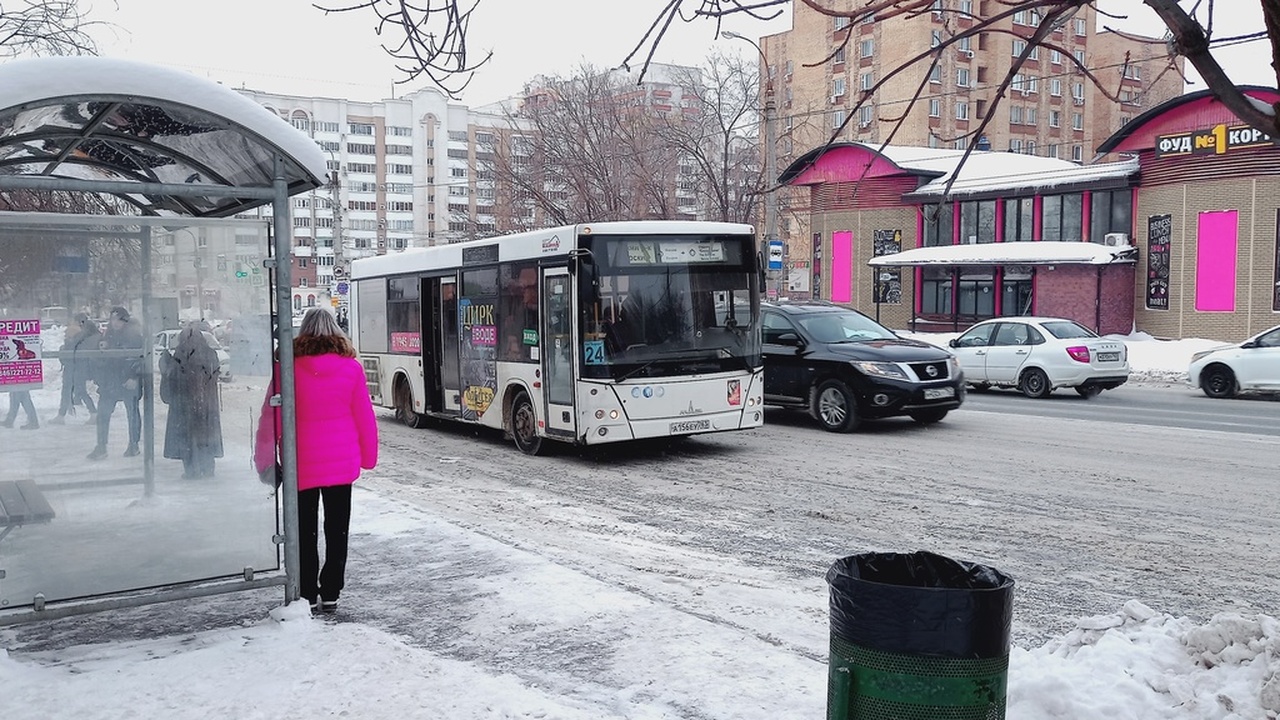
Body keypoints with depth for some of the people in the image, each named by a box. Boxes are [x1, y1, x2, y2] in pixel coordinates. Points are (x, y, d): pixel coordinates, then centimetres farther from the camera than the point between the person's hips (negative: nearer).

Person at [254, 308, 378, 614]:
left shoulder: (290, 366, -8)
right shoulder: (351, 367, -5)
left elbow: (272, 416, -5)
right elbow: (364, 416, -1)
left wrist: (265, 459, 4)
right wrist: (368, 457, 10)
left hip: (302, 463, -1)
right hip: (342, 462, 1)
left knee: (305, 531, 11)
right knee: (337, 528, 11)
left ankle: (307, 594, 15)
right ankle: (330, 594, 15)